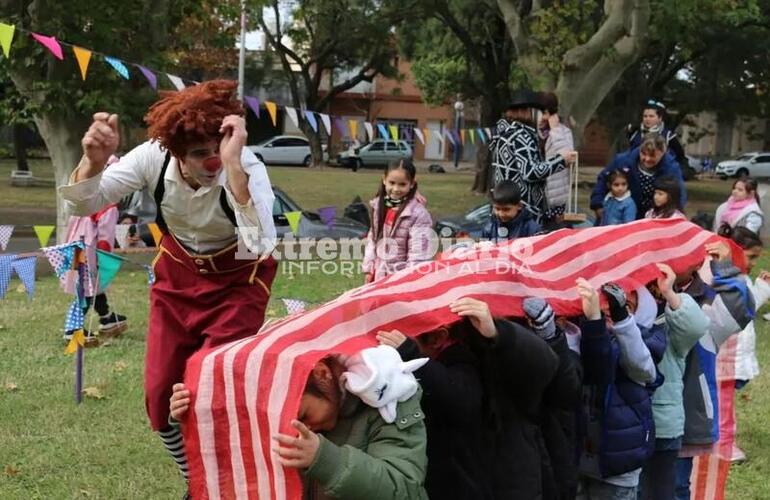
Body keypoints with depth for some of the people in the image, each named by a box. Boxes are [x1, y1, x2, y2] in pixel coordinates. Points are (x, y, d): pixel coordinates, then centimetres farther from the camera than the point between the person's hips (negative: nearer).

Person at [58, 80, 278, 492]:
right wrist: (94, 161, -40)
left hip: (238, 278, -3)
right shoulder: (154, 156, -24)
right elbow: (83, 205, -18)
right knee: (160, 396, 3)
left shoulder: (247, 167, -32)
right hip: (178, 272, 4)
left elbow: (260, 246, -47)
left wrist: (233, 166, -56)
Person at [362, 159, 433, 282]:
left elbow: (419, 253, -17)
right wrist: (369, 269, 8)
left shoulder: (418, 214, -17)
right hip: (379, 275, 6)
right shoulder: (379, 205, 2)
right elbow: (372, 239, 10)